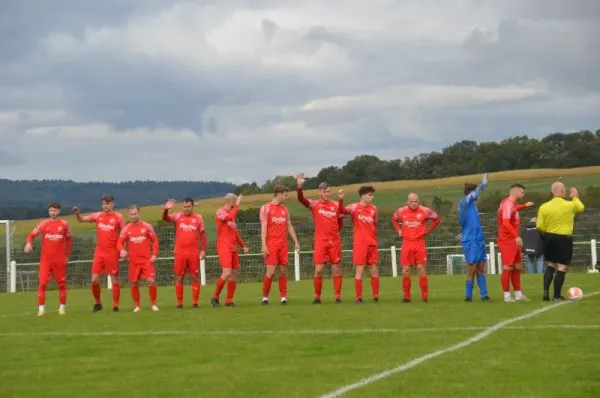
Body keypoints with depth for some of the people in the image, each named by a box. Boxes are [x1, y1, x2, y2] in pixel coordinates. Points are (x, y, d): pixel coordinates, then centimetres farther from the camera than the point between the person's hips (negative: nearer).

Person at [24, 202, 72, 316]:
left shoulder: (64, 224, 3)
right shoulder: (44, 224, 2)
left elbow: (69, 239, 15)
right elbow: (32, 235, 3)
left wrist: (67, 255, 12)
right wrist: (29, 243, -20)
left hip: (60, 260, 1)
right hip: (45, 259, -1)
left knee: (62, 284, 5)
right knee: (42, 283, -9)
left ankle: (62, 307, 17)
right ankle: (41, 308, -5)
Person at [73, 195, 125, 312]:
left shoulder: (118, 217, -2)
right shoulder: (98, 216, 7)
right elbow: (82, 219, 9)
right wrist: (77, 214, -14)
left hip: (112, 253, -3)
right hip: (99, 252, 3)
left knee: (114, 279, 1)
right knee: (94, 280, -1)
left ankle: (115, 306, 8)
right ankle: (98, 303, 17)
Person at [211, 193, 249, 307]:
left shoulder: (231, 214, 19)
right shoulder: (220, 212, -6)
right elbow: (229, 217, -29)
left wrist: (243, 245, 22)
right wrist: (237, 205, -21)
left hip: (233, 248, 8)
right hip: (224, 247, -8)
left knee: (234, 274, 4)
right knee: (227, 273, -18)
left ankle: (229, 301, 9)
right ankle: (215, 297, -5)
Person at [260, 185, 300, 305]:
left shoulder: (284, 209, 15)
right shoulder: (266, 208, -2)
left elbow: (289, 226, 19)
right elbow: (263, 228, -7)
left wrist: (296, 242, 12)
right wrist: (263, 245, -14)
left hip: (283, 244, 5)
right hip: (271, 244, -5)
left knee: (283, 271, 3)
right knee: (270, 272, -8)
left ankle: (283, 297, 7)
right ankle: (265, 297, 2)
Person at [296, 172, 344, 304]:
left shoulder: (336, 205, 7)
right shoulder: (314, 205, 1)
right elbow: (301, 199, -17)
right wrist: (300, 187, -33)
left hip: (335, 241, 2)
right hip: (320, 241, -2)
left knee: (336, 269, 3)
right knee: (319, 269, -4)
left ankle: (338, 297, 7)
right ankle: (317, 297, 5)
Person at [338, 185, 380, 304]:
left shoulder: (373, 209, 10)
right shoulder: (355, 207, -5)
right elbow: (342, 210, -23)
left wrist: (374, 236, 12)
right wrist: (341, 200, -39)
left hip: (372, 244, 5)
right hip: (360, 244, -5)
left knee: (374, 270, 6)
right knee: (360, 270, -4)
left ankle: (376, 296, 12)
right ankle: (358, 298, 0)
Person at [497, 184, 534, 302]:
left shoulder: (511, 204, 13)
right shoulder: (508, 204, -17)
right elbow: (505, 223, -30)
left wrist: (525, 206, 47)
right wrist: (516, 236, -37)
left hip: (513, 241, 10)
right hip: (507, 241, -10)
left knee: (517, 268, 13)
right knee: (508, 268, -6)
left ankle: (518, 294, 19)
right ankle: (507, 296, -2)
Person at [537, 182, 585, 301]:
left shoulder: (544, 207, -4)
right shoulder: (570, 205, -9)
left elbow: (540, 226, -5)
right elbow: (581, 208, 15)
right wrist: (575, 197, 31)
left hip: (549, 238, 4)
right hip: (564, 239, -4)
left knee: (550, 264, 18)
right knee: (562, 267, 2)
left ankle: (546, 291, 8)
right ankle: (557, 295, 1)